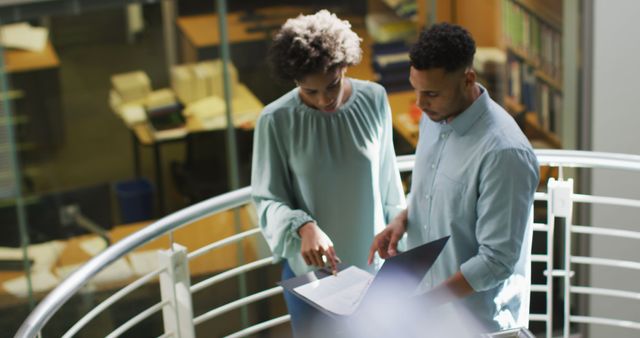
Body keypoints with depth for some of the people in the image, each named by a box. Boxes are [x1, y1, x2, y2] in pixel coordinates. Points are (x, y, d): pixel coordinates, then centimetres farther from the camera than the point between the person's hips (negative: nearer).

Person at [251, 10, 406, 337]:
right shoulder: (276, 121, -17)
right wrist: (304, 227, -32)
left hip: (372, 264, 2)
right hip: (310, 270, -2)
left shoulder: (374, 100, -9)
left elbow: (387, 178, 2)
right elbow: (267, 200, -13)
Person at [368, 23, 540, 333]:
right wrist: (403, 219, -4)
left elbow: (497, 260, -25)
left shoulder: (503, 152, -27)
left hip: (478, 320, -7)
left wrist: (423, 303, -27)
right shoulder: (434, 117, -3)